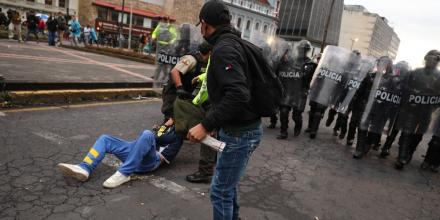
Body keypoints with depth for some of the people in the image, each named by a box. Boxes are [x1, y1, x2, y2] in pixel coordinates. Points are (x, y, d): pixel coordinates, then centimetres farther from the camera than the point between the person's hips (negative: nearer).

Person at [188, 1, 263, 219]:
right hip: (240, 128, 10)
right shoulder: (231, 43, 12)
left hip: (239, 132, -10)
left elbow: (238, 94, -31)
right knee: (227, 184, 25)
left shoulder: (223, 49, -19)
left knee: (220, 191, 3)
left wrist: (206, 125, -28)